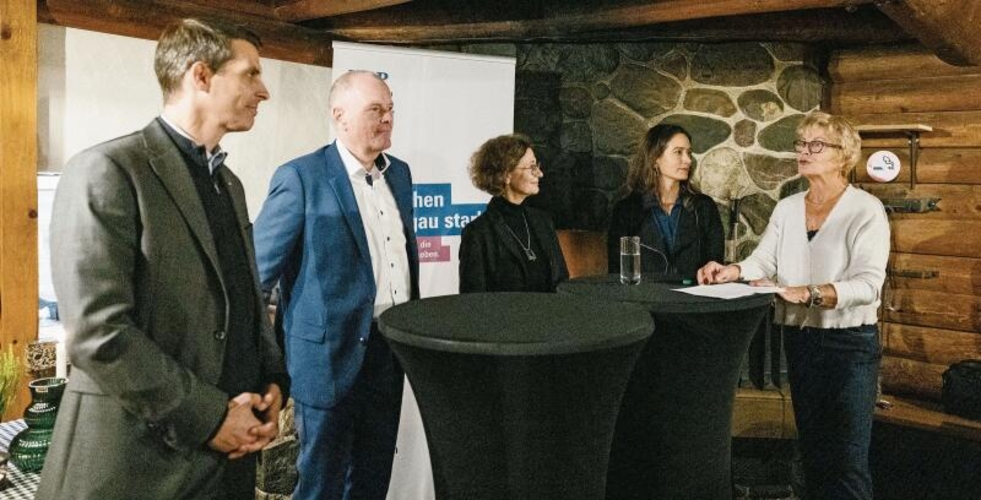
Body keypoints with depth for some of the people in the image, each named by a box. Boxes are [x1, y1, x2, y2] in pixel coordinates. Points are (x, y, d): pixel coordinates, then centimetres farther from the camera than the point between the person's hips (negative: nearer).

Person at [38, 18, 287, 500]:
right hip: (141, 461, -7)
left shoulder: (230, 184, 14)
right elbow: (96, 331, -19)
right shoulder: (108, 170, -12)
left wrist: (273, 384, 1)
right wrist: (207, 417, -17)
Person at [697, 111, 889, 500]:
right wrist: (731, 271, -23)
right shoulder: (787, 208, 8)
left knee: (847, 463, -1)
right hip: (799, 339, 6)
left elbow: (868, 283, -21)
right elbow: (763, 261, -2)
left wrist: (807, 293, -34)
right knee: (811, 450, 17)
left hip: (849, 343, -5)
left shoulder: (866, 210, -10)